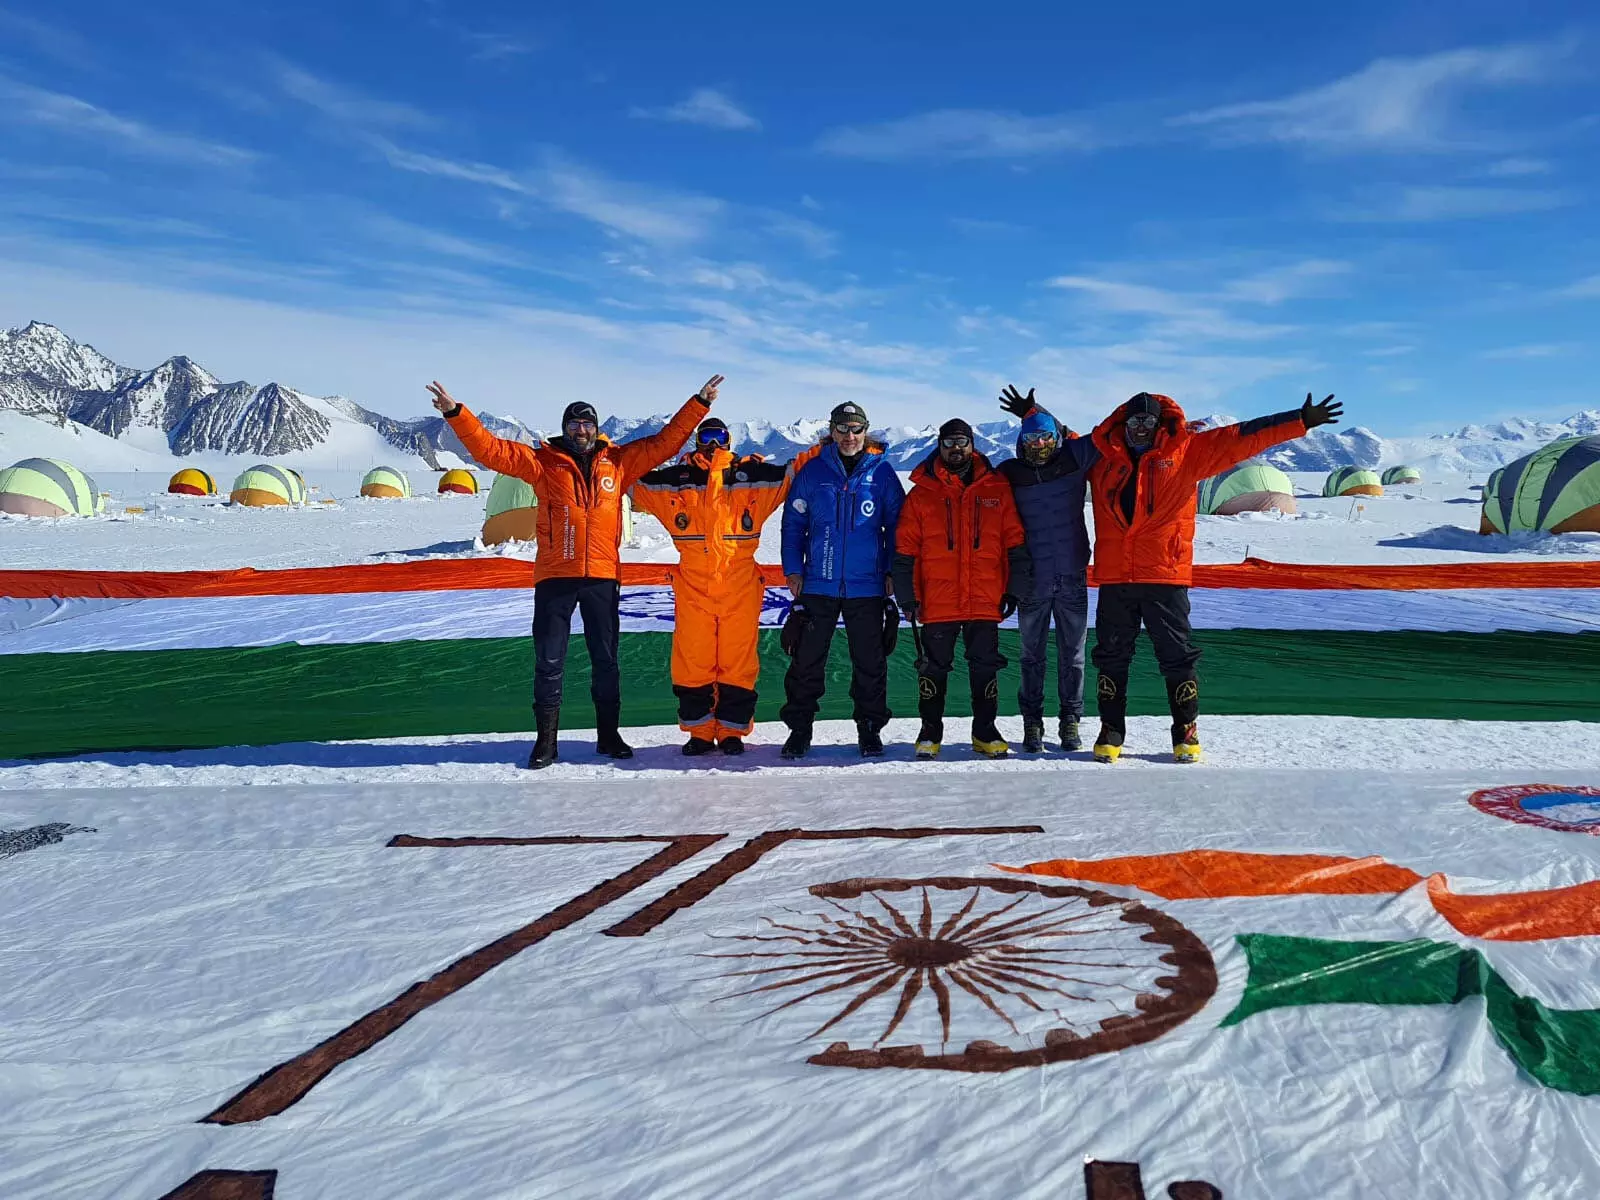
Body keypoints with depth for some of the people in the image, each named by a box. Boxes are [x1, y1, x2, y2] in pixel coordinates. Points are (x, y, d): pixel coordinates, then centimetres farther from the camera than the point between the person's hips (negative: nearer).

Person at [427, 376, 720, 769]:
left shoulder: (619, 461, 9)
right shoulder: (543, 461, 4)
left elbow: (664, 442, 13)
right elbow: (491, 449, 0)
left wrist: (698, 404, 11)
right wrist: (456, 413, -9)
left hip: (603, 577, 2)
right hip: (555, 577, -1)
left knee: (605, 659, 11)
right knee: (549, 661, 2)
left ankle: (609, 734, 22)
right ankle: (546, 739, 11)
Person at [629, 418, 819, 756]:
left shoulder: (752, 475, 9)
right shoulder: (676, 479, 12)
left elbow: (789, 474, 13)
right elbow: (636, 484, 19)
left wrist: (817, 454, 2)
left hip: (740, 586, -1)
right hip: (692, 587, 1)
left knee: (738, 661, 1)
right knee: (692, 661, 1)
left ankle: (732, 731, 13)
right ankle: (700, 731, 14)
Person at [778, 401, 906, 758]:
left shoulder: (882, 471, 2)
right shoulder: (813, 471, 3)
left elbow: (896, 524, 7)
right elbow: (793, 522, 6)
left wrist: (892, 571, 1)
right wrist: (793, 569, -1)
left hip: (867, 585, 0)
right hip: (818, 583, 0)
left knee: (870, 662, 7)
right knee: (807, 660, 4)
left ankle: (870, 730, 20)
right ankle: (799, 730, 15)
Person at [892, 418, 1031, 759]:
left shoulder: (997, 488, 6)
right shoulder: (922, 492, 4)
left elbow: (1015, 542, 7)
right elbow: (905, 550, 3)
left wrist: (1014, 589, 0)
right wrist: (907, 596, -2)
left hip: (986, 601, 1)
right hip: (937, 601, -1)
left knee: (985, 667, 8)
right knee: (934, 667, 6)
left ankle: (985, 731, 20)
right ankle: (930, 731, 19)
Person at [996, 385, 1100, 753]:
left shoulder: (1074, 460, 1)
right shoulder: (1009, 474, -1)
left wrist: (1033, 413, 8)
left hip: (1073, 576, 1)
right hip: (1032, 580, -1)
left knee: (1073, 653, 7)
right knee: (1033, 654, 7)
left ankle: (1070, 721, 17)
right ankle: (1032, 722, 16)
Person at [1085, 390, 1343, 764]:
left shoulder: (1186, 451, 4)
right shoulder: (1101, 455, 10)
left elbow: (1241, 438, 1)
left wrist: (1301, 420, -3)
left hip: (1165, 576, -2)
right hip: (1114, 577, 2)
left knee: (1177, 656, 5)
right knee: (1112, 658, 8)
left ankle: (1186, 732, 17)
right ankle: (1111, 731, 19)